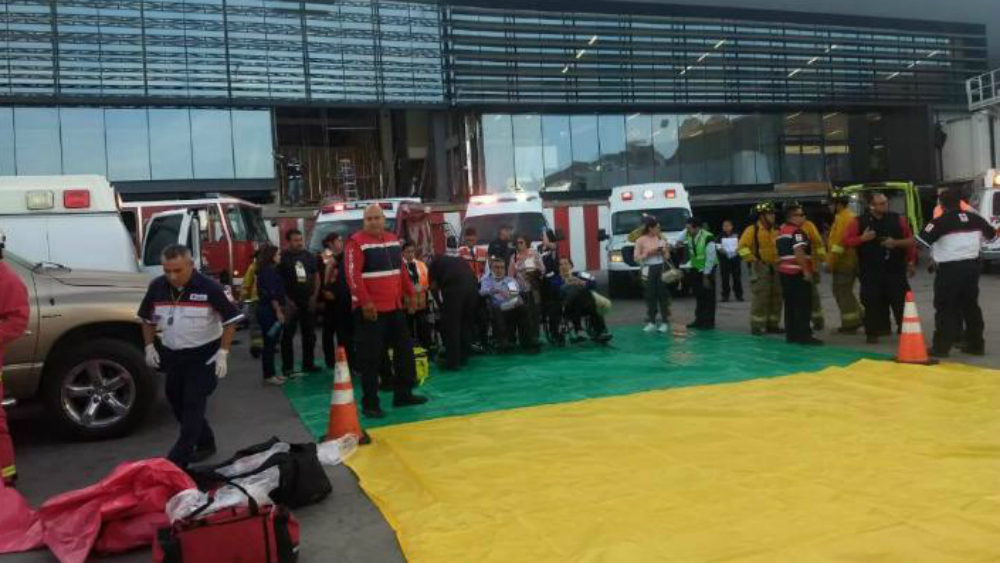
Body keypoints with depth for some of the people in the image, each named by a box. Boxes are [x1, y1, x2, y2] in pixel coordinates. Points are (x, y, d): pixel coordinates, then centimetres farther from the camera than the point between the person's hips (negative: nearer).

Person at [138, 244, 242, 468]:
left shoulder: (209, 287, -16)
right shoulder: (157, 287, -2)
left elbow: (231, 319, -11)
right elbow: (147, 318, 13)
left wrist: (223, 352, -15)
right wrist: (150, 346, 4)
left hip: (203, 356, -6)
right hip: (172, 355, 6)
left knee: (193, 406, -8)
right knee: (177, 403, 15)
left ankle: (177, 460, -7)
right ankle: (205, 443, 32)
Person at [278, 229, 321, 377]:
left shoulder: (309, 256, 7)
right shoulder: (282, 257, -6)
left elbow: (316, 276, 14)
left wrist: (314, 296, 3)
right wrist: (286, 300, -12)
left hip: (308, 301, 5)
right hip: (291, 302, -5)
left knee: (309, 334, 10)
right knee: (288, 335, 0)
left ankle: (308, 364, 21)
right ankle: (287, 368, 5)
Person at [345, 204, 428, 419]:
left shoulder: (393, 240, 12)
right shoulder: (356, 243, -11)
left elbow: (401, 269, 20)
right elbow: (353, 275, -19)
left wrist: (410, 294, 18)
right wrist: (365, 302, -25)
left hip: (395, 306, 8)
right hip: (370, 309, -7)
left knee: (404, 349, 14)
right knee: (371, 358, -3)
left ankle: (403, 394, 27)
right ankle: (370, 404, 6)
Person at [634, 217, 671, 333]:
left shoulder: (661, 238, 7)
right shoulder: (641, 240, -2)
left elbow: (667, 257, 12)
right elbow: (636, 258, -4)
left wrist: (666, 251, -8)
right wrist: (648, 253, -14)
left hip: (661, 269, 2)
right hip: (649, 270, -2)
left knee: (663, 295, 1)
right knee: (650, 296, 2)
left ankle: (665, 322, 6)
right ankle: (651, 322, 10)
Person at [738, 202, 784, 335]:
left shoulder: (777, 230, 11)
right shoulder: (752, 230, -7)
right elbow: (742, 247, -15)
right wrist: (752, 259, -21)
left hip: (776, 268, 6)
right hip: (761, 268, -6)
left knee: (776, 298, 10)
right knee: (759, 298, -7)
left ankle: (772, 324, 19)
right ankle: (756, 325, -1)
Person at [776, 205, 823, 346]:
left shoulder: (781, 232, 17)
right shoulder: (796, 232, -13)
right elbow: (799, 252, -22)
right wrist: (806, 271, -21)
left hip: (784, 271, 9)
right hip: (797, 272, -9)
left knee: (790, 304, 11)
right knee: (803, 305, -5)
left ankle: (791, 334, 13)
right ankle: (803, 335, -6)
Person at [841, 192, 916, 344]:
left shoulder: (898, 219, 4)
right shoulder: (859, 222, 1)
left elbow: (910, 240, 7)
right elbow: (847, 241, -1)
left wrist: (896, 243, -9)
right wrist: (862, 238, -16)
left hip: (895, 269, 1)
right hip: (870, 271, 0)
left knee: (901, 301, -1)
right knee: (872, 303, 1)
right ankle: (873, 333, 11)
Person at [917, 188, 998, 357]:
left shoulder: (941, 221, -12)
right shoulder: (974, 217, 7)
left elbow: (921, 241, -17)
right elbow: (991, 235, 23)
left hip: (950, 268, -6)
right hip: (972, 265, 6)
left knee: (945, 307, -1)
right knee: (970, 305, 16)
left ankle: (941, 347, -3)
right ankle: (976, 344, 22)